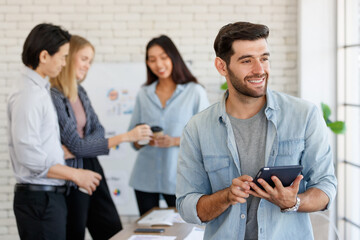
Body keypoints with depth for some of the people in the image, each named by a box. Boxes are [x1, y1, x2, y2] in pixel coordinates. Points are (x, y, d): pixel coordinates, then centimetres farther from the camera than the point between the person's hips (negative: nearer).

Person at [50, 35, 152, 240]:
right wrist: (125, 137, -22)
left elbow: (98, 130, 10)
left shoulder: (80, 92, 8)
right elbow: (75, 145, -20)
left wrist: (74, 149, -13)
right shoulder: (54, 96, -19)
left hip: (92, 169, 8)